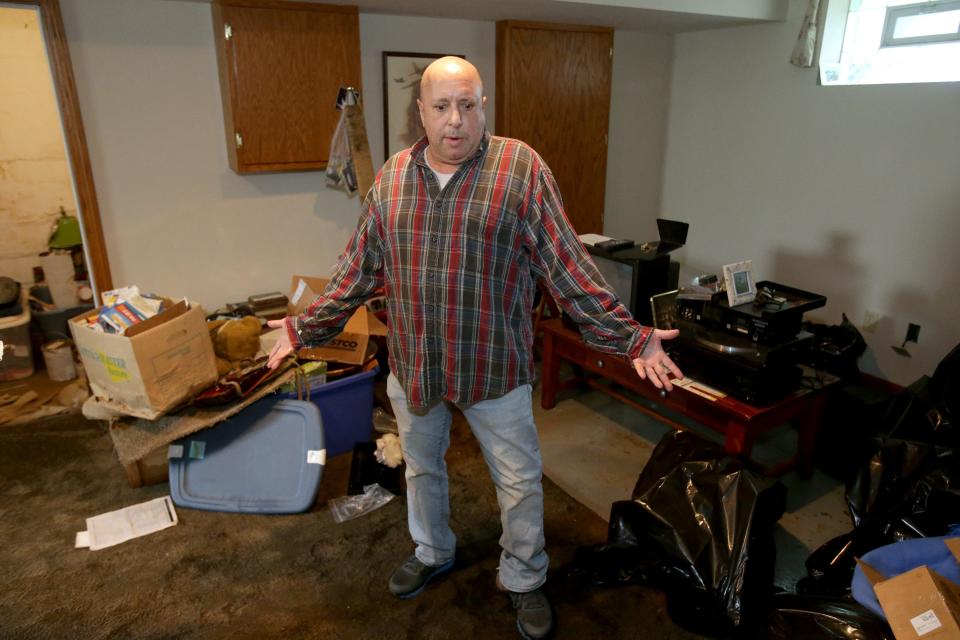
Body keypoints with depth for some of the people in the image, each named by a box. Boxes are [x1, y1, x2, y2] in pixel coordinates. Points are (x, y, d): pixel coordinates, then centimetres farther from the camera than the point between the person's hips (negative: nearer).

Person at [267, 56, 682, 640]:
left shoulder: (522, 168, -10)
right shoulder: (392, 177, 1)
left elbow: (567, 265, -11)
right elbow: (359, 269, 7)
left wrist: (630, 336, -15)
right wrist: (306, 327, 8)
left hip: (495, 366, -3)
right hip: (411, 365, 4)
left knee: (520, 482, 12)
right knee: (422, 468, 23)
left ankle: (524, 580, 39)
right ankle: (433, 553, 50)